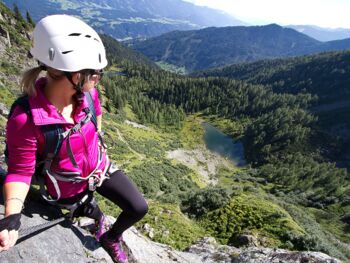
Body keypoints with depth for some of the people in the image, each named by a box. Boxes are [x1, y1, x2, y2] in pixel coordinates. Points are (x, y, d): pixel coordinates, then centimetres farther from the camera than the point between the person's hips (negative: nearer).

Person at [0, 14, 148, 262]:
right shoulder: (25, 120, -34)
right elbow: (20, 171, -23)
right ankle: (98, 216, 68)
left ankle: (110, 238, 30)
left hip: (100, 168, 3)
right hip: (68, 188, -3)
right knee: (89, 211, 28)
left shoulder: (88, 93, -20)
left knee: (139, 208, -1)